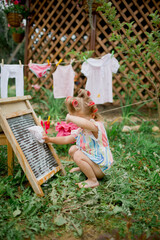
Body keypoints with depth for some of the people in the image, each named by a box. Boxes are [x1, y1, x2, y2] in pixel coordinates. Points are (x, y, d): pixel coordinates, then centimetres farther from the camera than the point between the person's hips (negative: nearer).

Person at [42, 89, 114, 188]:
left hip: (101, 168, -9)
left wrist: (70, 117, -35)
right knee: (72, 149, 8)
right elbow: (66, 139, 9)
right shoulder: (80, 130, 3)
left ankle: (93, 181, -12)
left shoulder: (97, 126, -26)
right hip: (92, 160, 9)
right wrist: (50, 139, -3)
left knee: (78, 155, -25)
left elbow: (85, 123, -51)